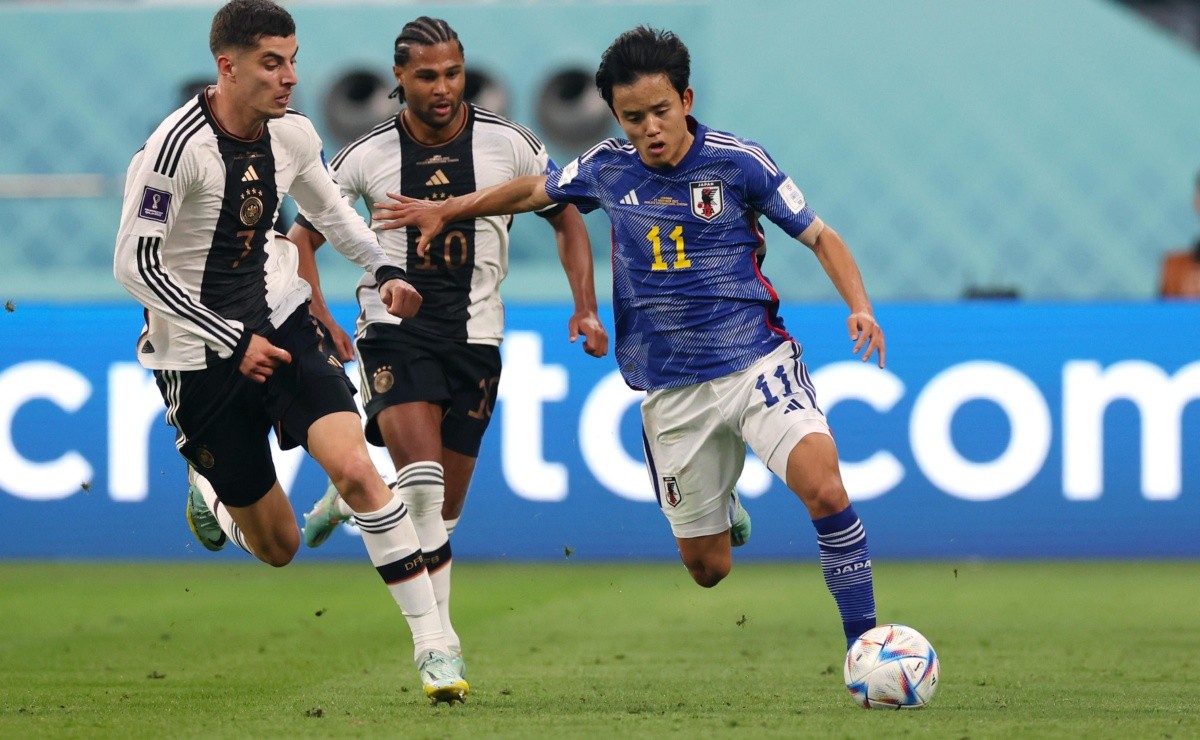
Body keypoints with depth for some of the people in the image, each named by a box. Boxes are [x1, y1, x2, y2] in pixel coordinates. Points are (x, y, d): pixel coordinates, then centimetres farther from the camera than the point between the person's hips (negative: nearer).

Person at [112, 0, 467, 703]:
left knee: (355, 467, -21)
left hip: (281, 320, 4)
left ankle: (432, 640, -16)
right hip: (200, 351, -4)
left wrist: (385, 269, 2)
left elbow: (330, 207, 19)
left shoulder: (292, 133, -2)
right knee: (278, 546, 3)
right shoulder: (179, 145, -21)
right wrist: (233, 341, -19)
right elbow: (134, 264, -20)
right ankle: (211, 488, 40)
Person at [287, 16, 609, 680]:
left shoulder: (510, 145, -3)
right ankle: (440, 639, -23)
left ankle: (348, 497, 37)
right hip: (394, 328, -2)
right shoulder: (368, 156, -4)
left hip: (475, 336, 2)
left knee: (444, 506, 5)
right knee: (423, 477, -23)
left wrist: (586, 307, -1)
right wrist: (319, 321, -5)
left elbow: (567, 221, 10)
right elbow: (303, 236, 7)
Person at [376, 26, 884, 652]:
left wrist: (860, 308, -15)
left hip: (753, 359, -3)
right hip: (672, 387, 3)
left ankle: (864, 643, -19)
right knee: (708, 569, 8)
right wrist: (446, 211, 25)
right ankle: (720, 508, 45)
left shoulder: (737, 162, -7)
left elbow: (819, 236, 0)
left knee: (824, 488, -29)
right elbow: (535, 191, 23)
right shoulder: (607, 168, 2)